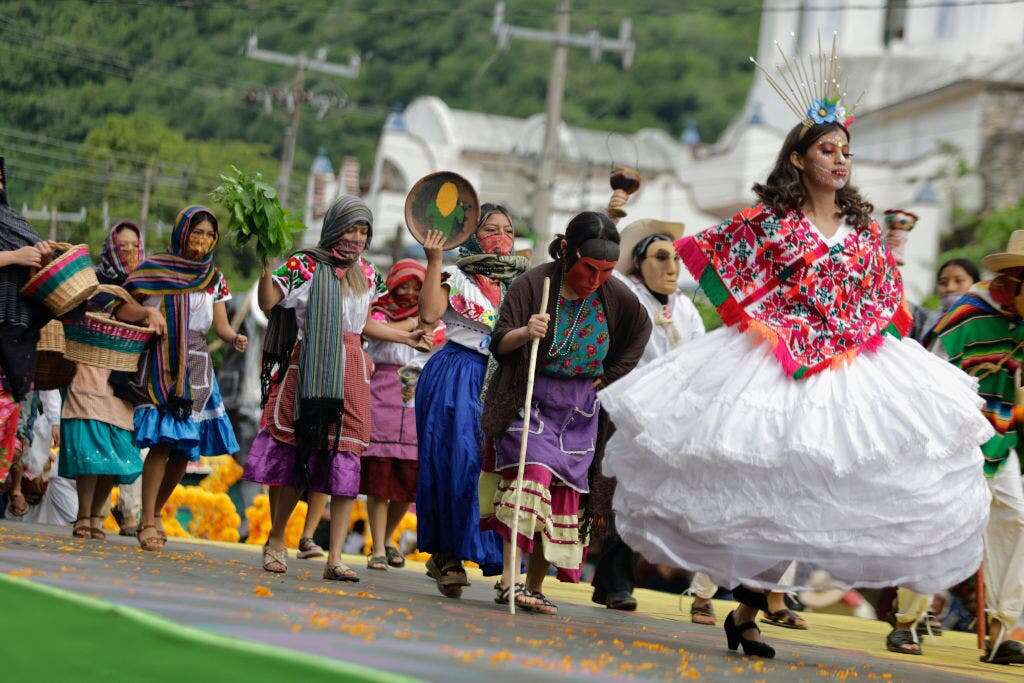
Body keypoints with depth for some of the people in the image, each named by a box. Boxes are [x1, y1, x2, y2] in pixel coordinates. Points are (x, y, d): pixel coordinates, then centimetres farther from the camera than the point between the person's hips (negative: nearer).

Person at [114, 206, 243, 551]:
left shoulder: (214, 278, 13)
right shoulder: (154, 269, 1)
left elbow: (220, 324, 7)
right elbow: (121, 309, -2)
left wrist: (234, 338, -14)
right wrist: (147, 312, -22)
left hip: (196, 367, 5)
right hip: (161, 364, -5)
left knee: (187, 446, 2)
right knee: (163, 441, -17)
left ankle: (156, 512, 21)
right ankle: (147, 523, -12)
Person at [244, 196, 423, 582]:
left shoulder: (365, 273, 16)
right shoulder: (305, 265, -1)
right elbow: (269, 303, -9)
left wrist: (407, 338, 26)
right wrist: (267, 263, -20)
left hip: (350, 371, 4)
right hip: (307, 368, -4)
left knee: (346, 459, -5)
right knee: (292, 452, 0)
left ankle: (335, 558, -5)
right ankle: (276, 542, 17)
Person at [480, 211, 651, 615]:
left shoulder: (615, 296, -1)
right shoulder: (533, 284, -13)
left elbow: (640, 330, 19)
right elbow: (498, 344, -14)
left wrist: (608, 377, 11)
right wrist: (524, 333, -36)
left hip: (580, 411, 5)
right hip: (531, 401, -5)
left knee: (563, 494, 2)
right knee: (532, 475, -24)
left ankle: (535, 587, 9)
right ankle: (508, 580, -28)